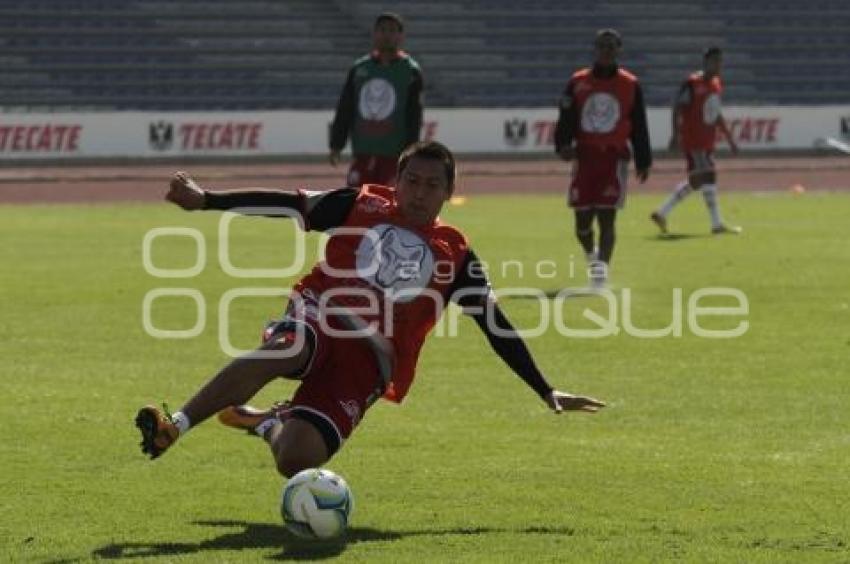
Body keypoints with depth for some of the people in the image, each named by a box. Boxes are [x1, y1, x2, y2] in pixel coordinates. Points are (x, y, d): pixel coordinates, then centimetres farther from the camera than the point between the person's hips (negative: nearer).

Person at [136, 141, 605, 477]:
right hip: (319, 317, 0)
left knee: (296, 461, -24)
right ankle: (174, 426, -40)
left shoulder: (455, 256, 13)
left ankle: (266, 423, 12)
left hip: (368, 362, 0)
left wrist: (546, 392, 10)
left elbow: (497, 328, 14)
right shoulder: (363, 206, 13)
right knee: (280, 351, -41)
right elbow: (289, 205, 8)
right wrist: (206, 201, 0)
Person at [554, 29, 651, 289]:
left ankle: (602, 266, -14)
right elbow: (566, 120, 5)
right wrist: (563, 145, -12)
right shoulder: (578, 82, 7)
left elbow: (639, 127, 8)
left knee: (607, 216, -11)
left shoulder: (630, 84, 5)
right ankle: (592, 255, 32)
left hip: (614, 158, -2)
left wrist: (643, 161, 7)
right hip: (584, 157, 2)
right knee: (582, 220, 4)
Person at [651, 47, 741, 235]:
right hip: (693, 140, -9)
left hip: (707, 141, 9)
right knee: (707, 176, -11)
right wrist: (676, 135, -22)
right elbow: (677, 108, -14)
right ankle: (717, 223, -8)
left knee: (695, 181, 12)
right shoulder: (693, 83, -12)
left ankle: (662, 213, 22)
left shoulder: (717, 84, 13)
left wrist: (729, 139, 22)